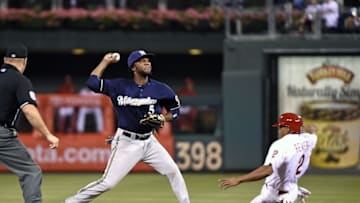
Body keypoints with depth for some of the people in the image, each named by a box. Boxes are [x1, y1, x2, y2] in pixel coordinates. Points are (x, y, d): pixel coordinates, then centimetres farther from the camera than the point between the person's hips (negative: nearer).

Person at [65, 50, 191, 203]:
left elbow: (175, 110, 11)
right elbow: (92, 82, -15)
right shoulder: (120, 86, -7)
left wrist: (164, 118, -10)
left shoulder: (159, 89, -1)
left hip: (149, 141, 4)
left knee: (173, 171, -4)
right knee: (107, 183, -8)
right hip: (126, 143, -4)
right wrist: (105, 61, -7)